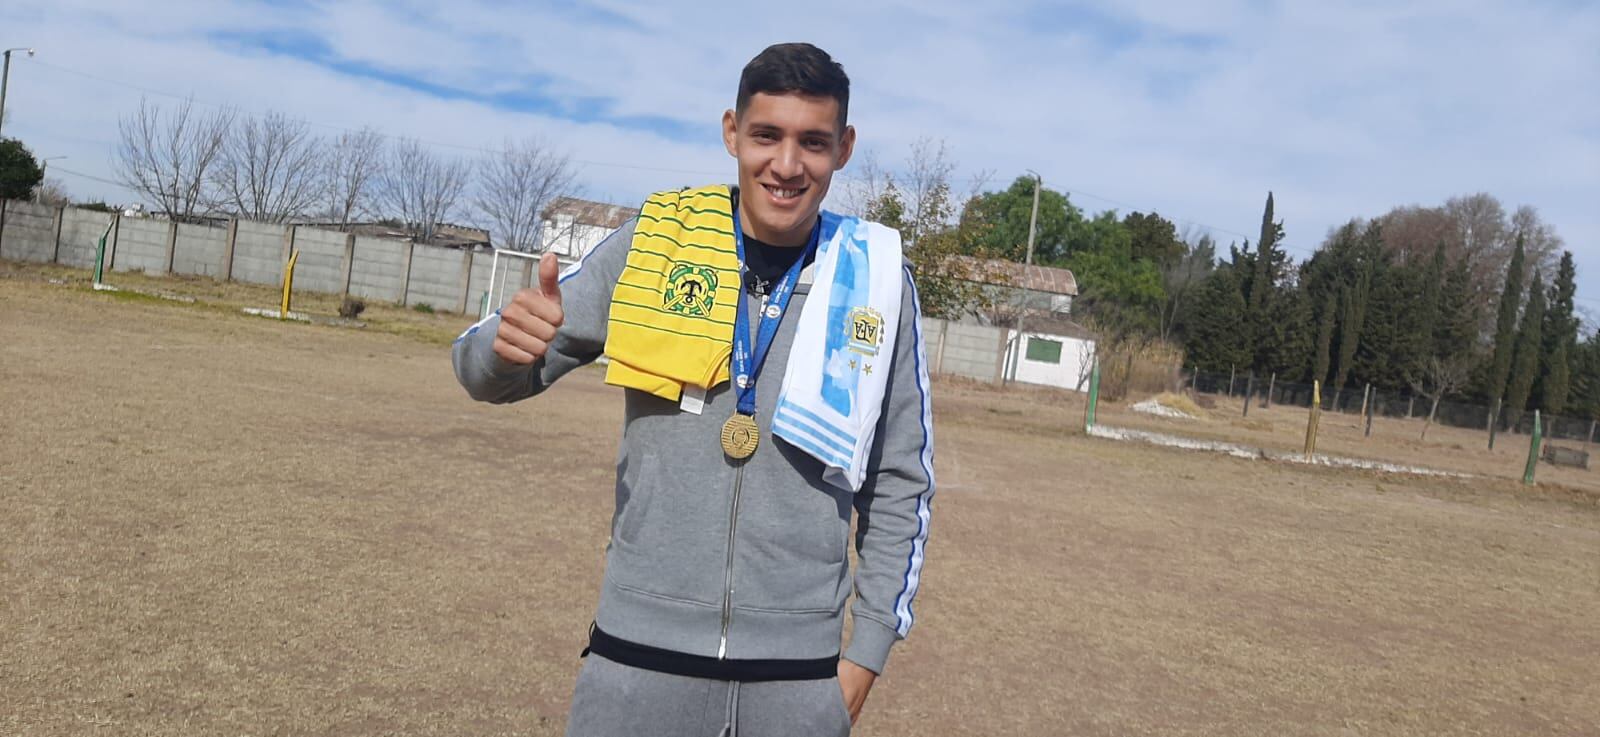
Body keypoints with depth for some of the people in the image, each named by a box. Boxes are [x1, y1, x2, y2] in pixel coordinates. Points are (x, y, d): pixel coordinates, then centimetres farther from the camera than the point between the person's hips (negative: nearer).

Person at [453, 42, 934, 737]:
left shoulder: (878, 281, -2)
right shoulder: (651, 243, -3)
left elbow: (900, 484, 5)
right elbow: (488, 373, 1)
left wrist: (867, 651, 3)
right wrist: (507, 341, -21)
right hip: (636, 654, 0)